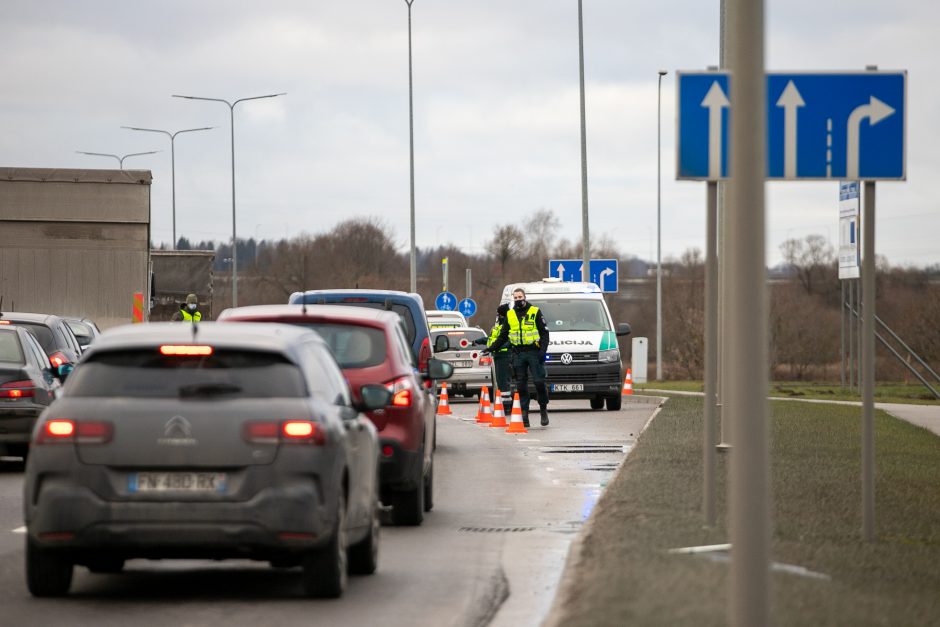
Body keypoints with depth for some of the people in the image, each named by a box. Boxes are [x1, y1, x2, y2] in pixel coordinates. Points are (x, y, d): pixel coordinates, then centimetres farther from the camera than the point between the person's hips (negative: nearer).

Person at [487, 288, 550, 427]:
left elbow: (544, 332, 2)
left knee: (539, 382, -10)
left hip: (534, 353, -3)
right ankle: (524, 414, 3)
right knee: (521, 385, 1)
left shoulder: (535, 312, 4)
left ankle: (544, 410, 6)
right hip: (518, 355, 3)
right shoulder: (509, 315, 14)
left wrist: (543, 350, -10)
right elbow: (503, 336, 21)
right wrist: (492, 348, 11)